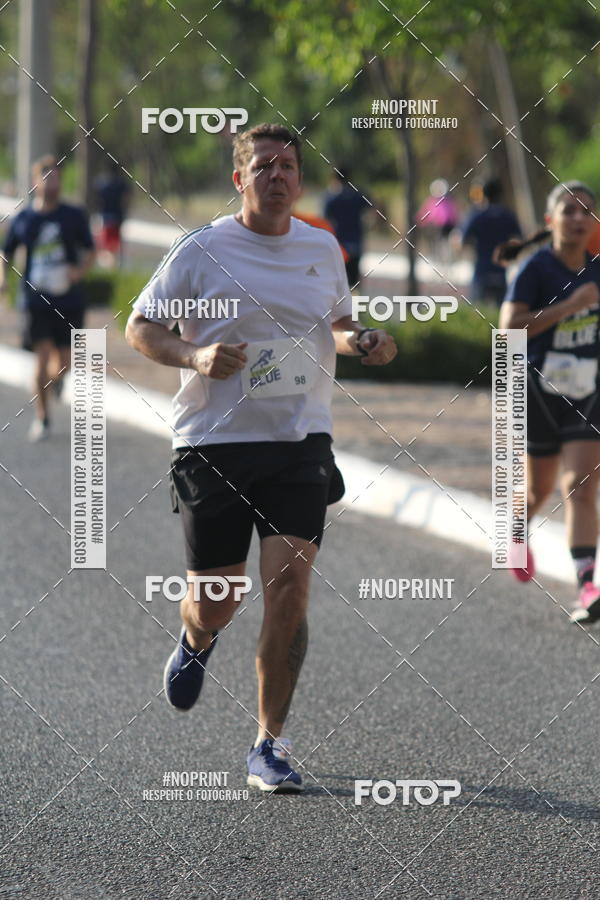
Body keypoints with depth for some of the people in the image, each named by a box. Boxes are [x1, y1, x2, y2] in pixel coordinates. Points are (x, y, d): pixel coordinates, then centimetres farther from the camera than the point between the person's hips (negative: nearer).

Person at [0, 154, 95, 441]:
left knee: (64, 362, 5)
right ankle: (41, 418, 3)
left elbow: (89, 251, 8)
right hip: (37, 298, -1)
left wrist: (80, 270, -13)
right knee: (42, 356, -12)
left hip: (69, 298, 1)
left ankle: (57, 379, 45)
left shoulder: (75, 216, 2)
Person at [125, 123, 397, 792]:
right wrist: (194, 356, -17)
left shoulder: (322, 249, 8)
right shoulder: (201, 250, -4)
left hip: (300, 441, 2)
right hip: (213, 443, -2)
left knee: (289, 587, -12)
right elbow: (140, 327, 1)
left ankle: (268, 745, -2)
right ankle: (195, 643, 44)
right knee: (213, 606, 4)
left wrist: (362, 344, 1)